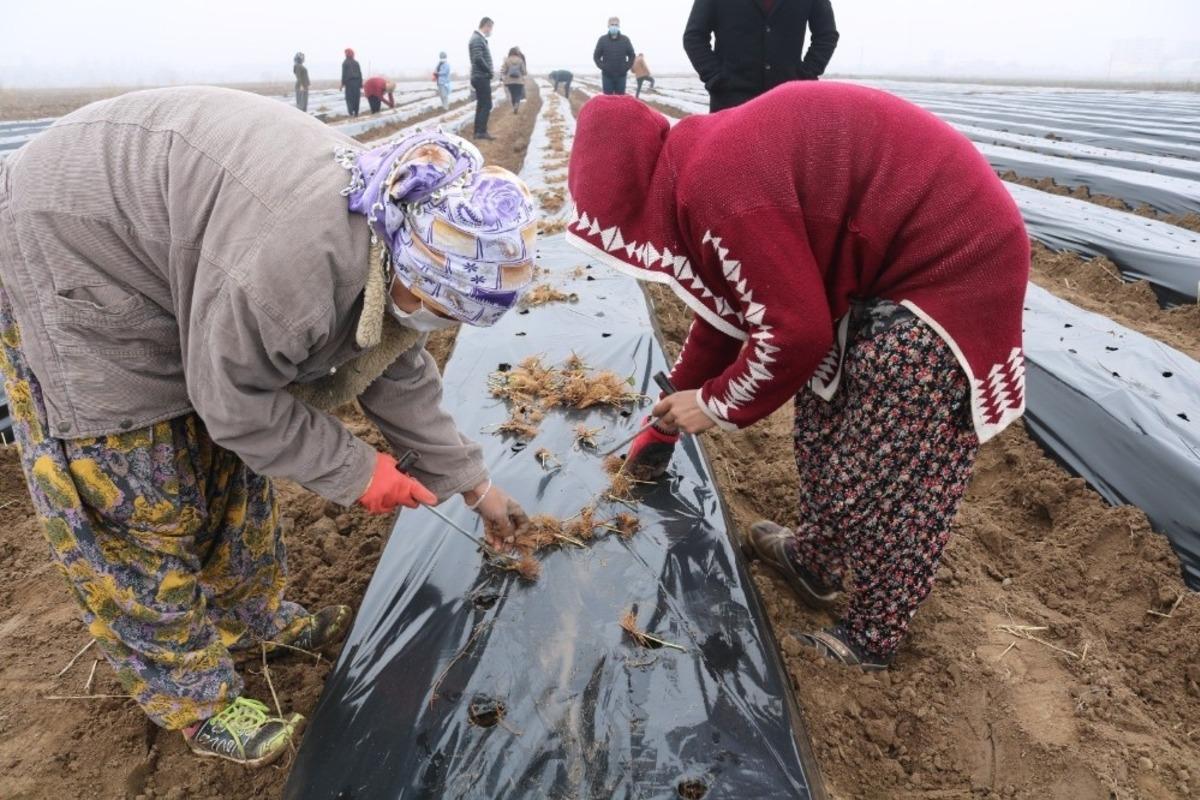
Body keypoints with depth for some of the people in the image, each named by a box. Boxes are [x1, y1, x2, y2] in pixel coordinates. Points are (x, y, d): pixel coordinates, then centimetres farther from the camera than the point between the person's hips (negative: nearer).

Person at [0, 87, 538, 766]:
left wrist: (473, 483, 5)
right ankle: (192, 697, 16)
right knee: (142, 500, -1)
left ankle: (256, 620, 33)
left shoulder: (396, 227, -10)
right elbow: (234, 400, -25)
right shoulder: (295, 254, -39)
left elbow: (400, 371, 1)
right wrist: (355, 471, -15)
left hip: (173, 259, 8)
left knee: (228, 463, 14)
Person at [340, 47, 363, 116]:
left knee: (349, 98, -1)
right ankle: (356, 113, 7)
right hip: (357, 82, 3)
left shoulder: (345, 63, -2)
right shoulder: (356, 63, 9)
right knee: (356, 98, 7)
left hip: (349, 82, -3)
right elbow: (360, 74, 7)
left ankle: (351, 112, -15)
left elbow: (344, 74, -8)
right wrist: (361, 84, 12)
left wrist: (343, 84, -5)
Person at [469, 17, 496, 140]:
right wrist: (490, 70, -12)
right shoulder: (477, 39, -13)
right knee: (486, 105, -10)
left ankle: (478, 131, 13)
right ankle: (481, 131, -11)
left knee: (481, 105, 11)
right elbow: (478, 59, -23)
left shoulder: (480, 38, 18)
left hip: (481, 77, 10)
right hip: (481, 77, -10)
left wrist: (489, 69, 6)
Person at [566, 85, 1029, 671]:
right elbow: (728, 305, 18)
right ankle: (816, 560, 38)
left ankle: (870, 638, 21)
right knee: (825, 419, 19)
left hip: (950, 267, -10)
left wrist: (717, 405, -5)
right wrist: (671, 413, 25)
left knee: (885, 476, 1)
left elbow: (797, 331, -23)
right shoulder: (710, 163, 8)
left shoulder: (717, 186, -24)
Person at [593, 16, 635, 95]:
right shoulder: (602, 40, 1)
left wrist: (626, 67, -2)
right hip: (607, 75, -1)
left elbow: (632, 55, 11)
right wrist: (602, 67, -5)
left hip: (621, 75, 1)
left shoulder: (625, 39, 3)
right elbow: (596, 56, 7)